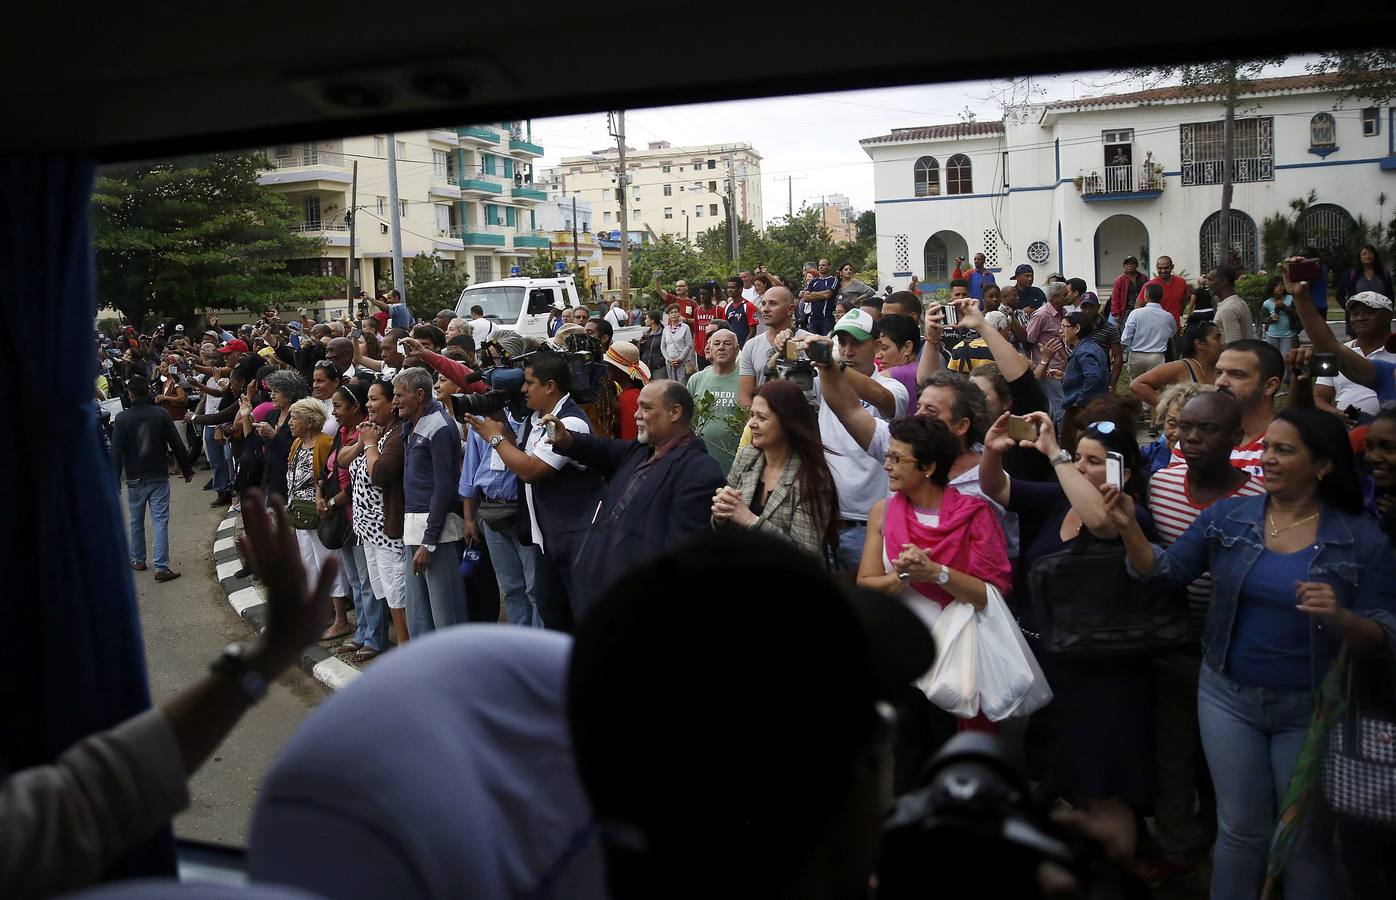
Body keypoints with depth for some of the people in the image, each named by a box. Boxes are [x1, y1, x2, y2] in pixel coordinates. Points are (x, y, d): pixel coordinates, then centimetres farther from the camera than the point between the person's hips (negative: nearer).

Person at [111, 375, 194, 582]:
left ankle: (138, 560, 31)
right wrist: (187, 470, 9)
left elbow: (116, 452, -8)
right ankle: (161, 567, -6)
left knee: (136, 522, 17)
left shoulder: (122, 418, -8)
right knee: (161, 522, -1)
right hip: (159, 477, 0)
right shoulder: (161, 414, -5)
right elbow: (177, 445, -2)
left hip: (135, 479, 0)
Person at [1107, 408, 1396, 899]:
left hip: (1310, 710, -1)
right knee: (1240, 830, 14)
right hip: (1230, 696, 2)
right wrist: (1129, 528, -18)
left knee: (1306, 841, 13)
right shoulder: (1227, 517, -4)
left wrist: (1340, 617, -29)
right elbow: (1165, 571, -2)